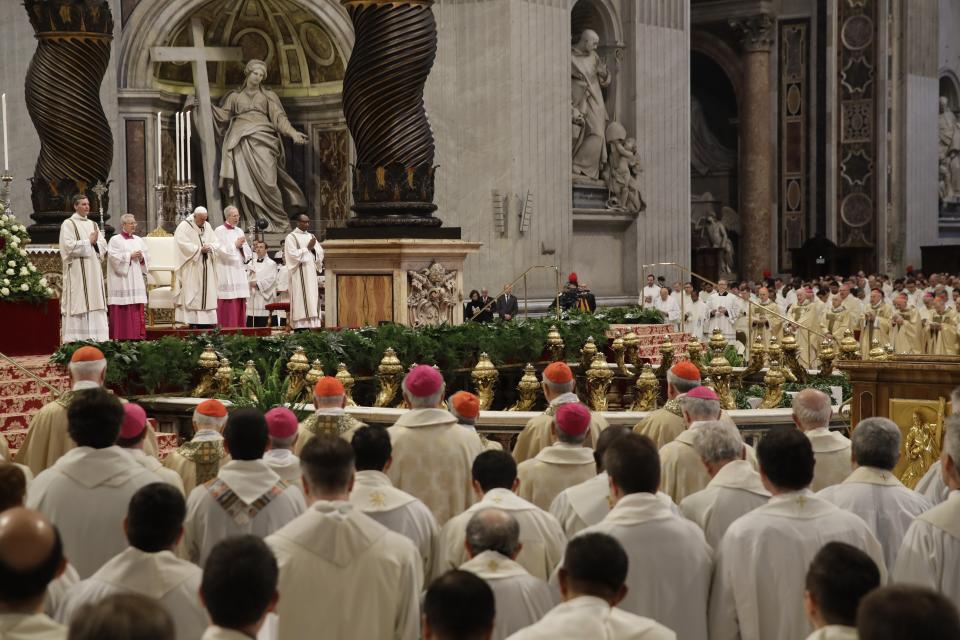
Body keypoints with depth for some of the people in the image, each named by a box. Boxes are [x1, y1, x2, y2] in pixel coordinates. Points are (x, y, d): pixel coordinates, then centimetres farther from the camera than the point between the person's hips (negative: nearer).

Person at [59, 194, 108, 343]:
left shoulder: (93, 224, 18)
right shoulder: (68, 224, -1)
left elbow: (103, 245, 11)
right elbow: (69, 245, -14)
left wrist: (96, 242, -11)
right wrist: (89, 242, -8)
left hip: (94, 271, 6)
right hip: (77, 271, -6)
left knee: (95, 304, 2)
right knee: (78, 304, -9)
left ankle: (96, 340, 2)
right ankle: (75, 341, -8)